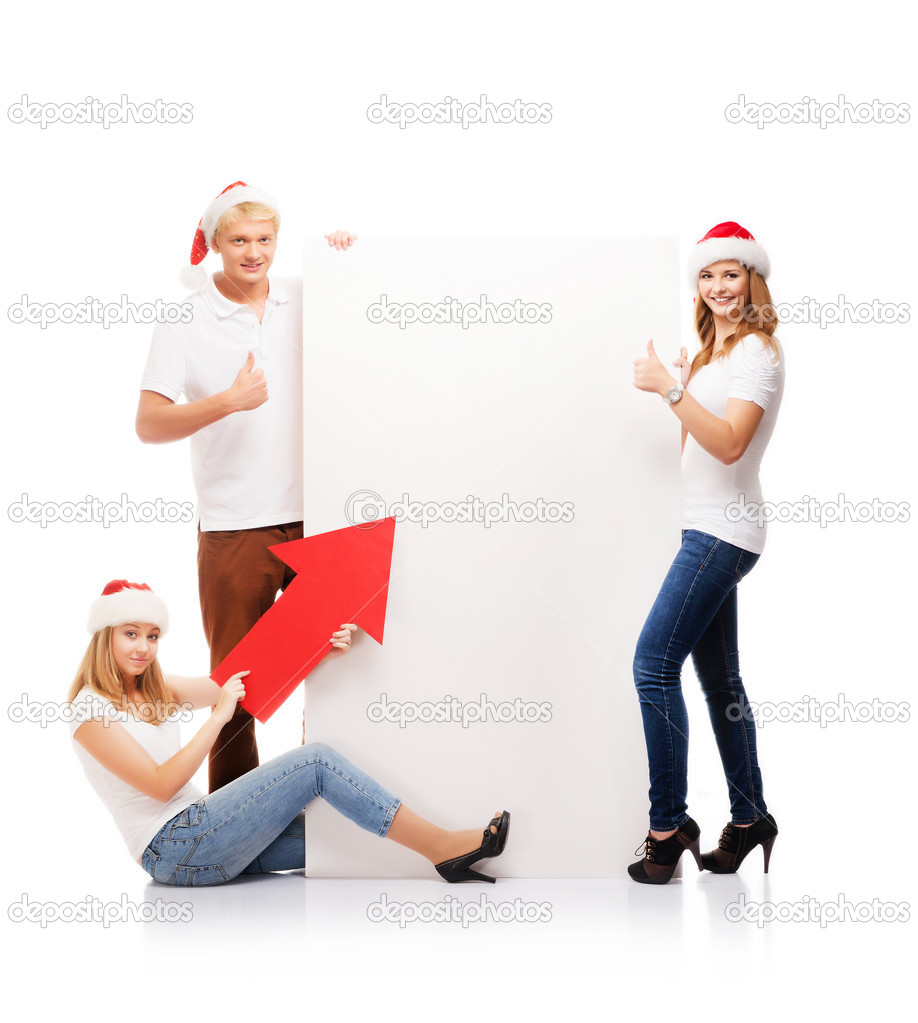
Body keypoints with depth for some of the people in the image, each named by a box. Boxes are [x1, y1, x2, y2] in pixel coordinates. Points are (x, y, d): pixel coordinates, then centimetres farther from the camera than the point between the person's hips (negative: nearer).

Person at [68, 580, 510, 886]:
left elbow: (251, 682, 6)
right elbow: (160, 785, -16)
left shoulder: (155, 689, 15)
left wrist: (319, 652, -8)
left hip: (199, 834, 8)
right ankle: (444, 847, -16)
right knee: (316, 761, -17)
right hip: (174, 849, -8)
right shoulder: (91, 707, -8)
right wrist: (217, 717, -17)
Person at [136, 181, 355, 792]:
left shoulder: (305, 298, 6)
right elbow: (149, 424, -7)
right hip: (234, 529, -2)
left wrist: (348, 255, 1)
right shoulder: (185, 318, -2)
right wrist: (230, 401, -18)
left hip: (316, 515, 3)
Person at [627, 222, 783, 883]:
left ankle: (669, 826, -8)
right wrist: (680, 385, 12)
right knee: (721, 682, 11)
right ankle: (749, 821, 19)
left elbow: (730, 443, -21)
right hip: (709, 529, 10)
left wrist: (669, 387, -23)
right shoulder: (714, 350, 19)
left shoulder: (758, 350, -9)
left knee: (654, 663, -14)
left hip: (722, 531, -10)